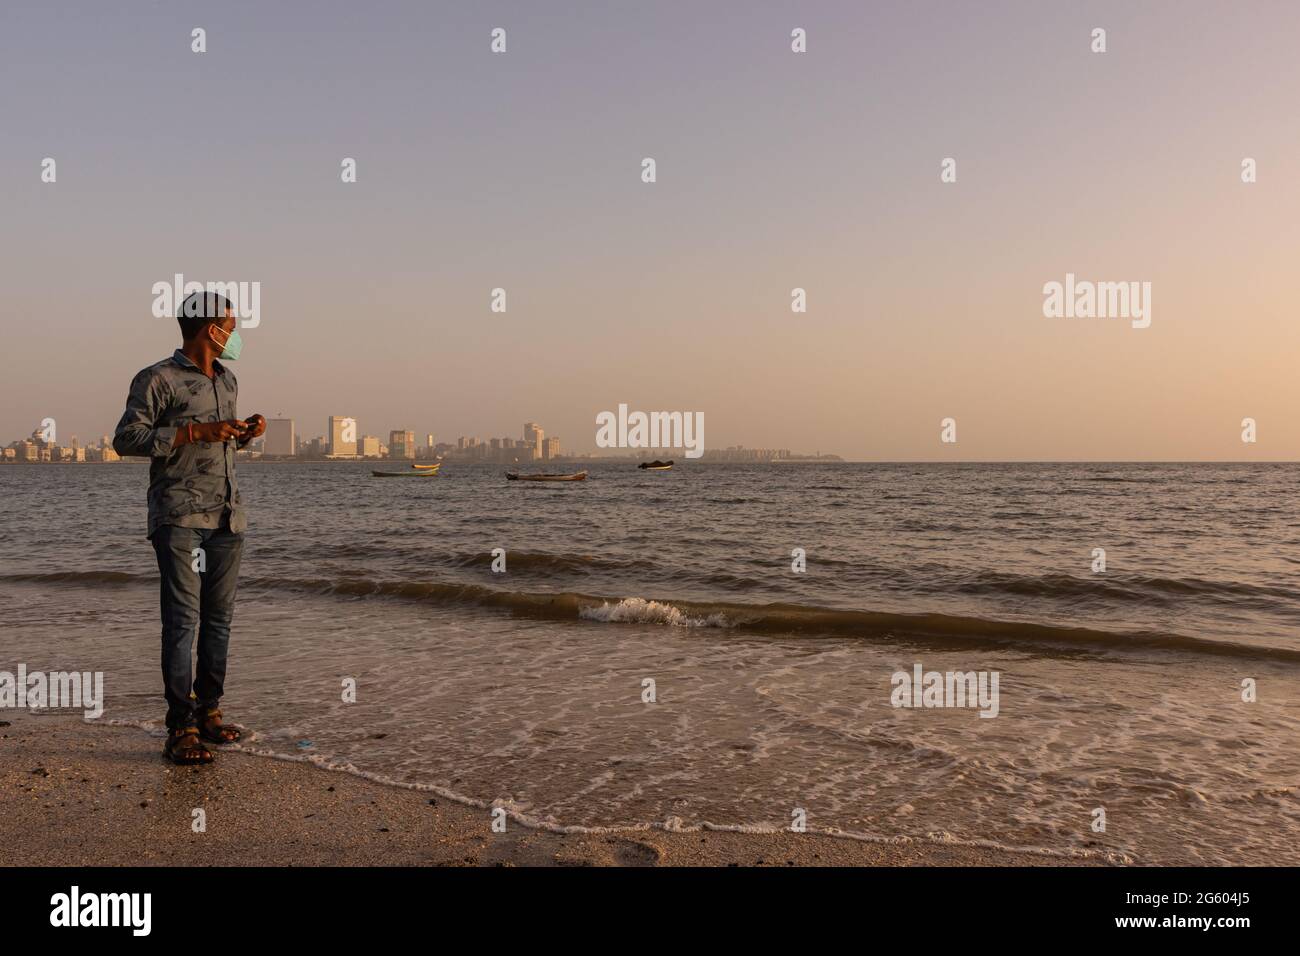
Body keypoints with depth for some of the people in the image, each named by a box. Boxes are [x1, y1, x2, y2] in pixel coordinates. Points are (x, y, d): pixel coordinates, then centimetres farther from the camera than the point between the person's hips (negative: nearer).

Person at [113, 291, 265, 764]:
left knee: (219, 617, 8)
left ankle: (209, 712, 18)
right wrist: (196, 430, -17)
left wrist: (244, 432, 8)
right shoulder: (158, 379, -4)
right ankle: (181, 728, -5)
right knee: (183, 618, -9)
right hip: (179, 516, -7)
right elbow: (126, 439, -10)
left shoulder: (227, 380, 18)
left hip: (226, 516, 7)